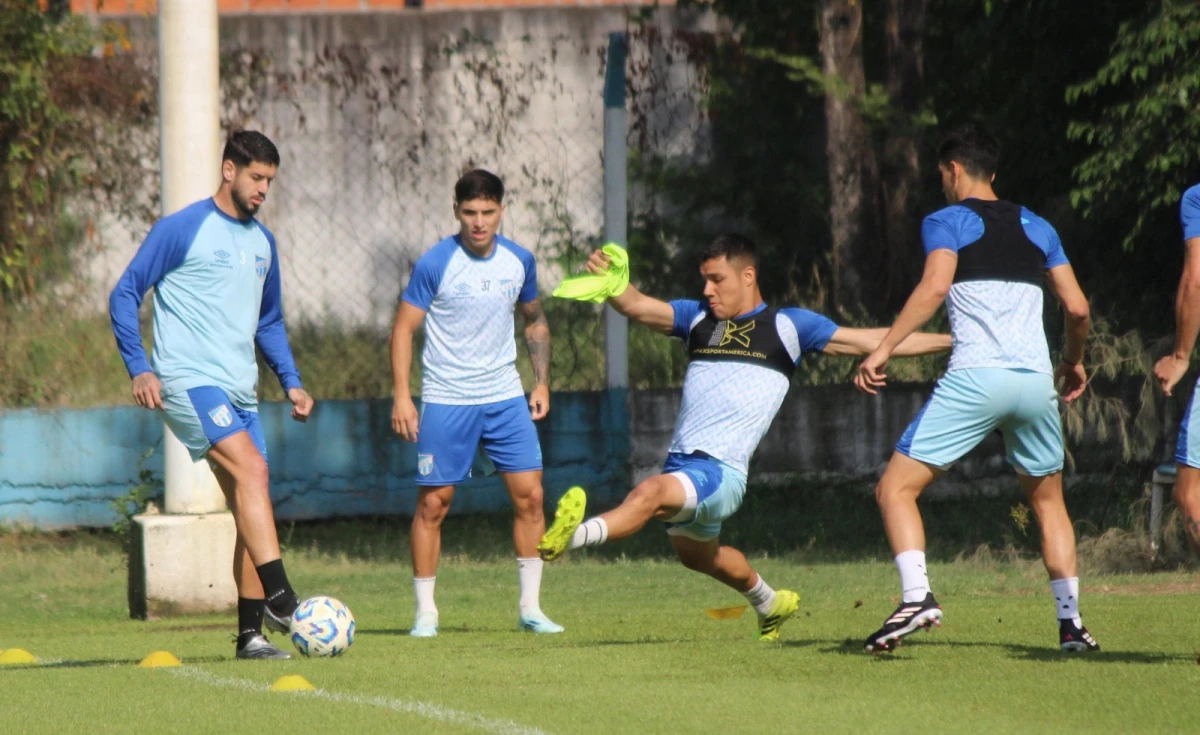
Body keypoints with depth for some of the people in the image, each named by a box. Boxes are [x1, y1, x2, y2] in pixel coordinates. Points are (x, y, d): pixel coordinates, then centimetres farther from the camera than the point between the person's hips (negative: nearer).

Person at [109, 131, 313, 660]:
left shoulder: (262, 242, 16)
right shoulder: (181, 230, -5)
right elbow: (125, 295, -4)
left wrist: (290, 380, 15)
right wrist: (139, 368, -13)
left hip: (240, 391, 7)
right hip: (189, 380, -7)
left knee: (249, 507, 3)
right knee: (251, 467, -25)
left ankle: (250, 634, 7)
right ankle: (277, 597, -31)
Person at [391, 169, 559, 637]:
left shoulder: (519, 261, 4)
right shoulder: (435, 264, -10)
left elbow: (535, 321, 18)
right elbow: (404, 328, -7)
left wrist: (542, 382, 10)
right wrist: (402, 395, -14)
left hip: (505, 398, 4)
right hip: (445, 402, -4)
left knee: (529, 494, -3)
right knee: (433, 502, -2)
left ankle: (529, 607, 6)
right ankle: (425, 612, 8)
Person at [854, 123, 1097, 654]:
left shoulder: (947, 222, 5)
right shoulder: (1037, 228, 19)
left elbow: (936, 286, -14)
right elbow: (1077, 307, 16)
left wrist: (884, 348, -15)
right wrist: (1074, 361, 35)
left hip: (974, 379, -5)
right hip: (1035, 381, 5)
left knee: (895, 488, 0)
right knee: (1048, 500, 23)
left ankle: (916, 596, -21)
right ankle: (1071, 623, 15)